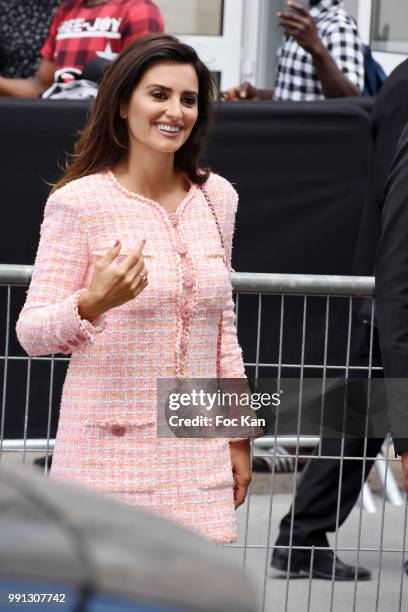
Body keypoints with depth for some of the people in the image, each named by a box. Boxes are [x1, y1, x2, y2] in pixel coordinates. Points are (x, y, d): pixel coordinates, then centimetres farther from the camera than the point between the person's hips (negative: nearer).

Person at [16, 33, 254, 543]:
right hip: (108, 450, -4)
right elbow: (31, 333, -5)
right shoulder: (79, 202, -5)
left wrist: (238, 437, 18)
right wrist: (92, 302, -25)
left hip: (198, 455, 4)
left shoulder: (217, 197, 10)